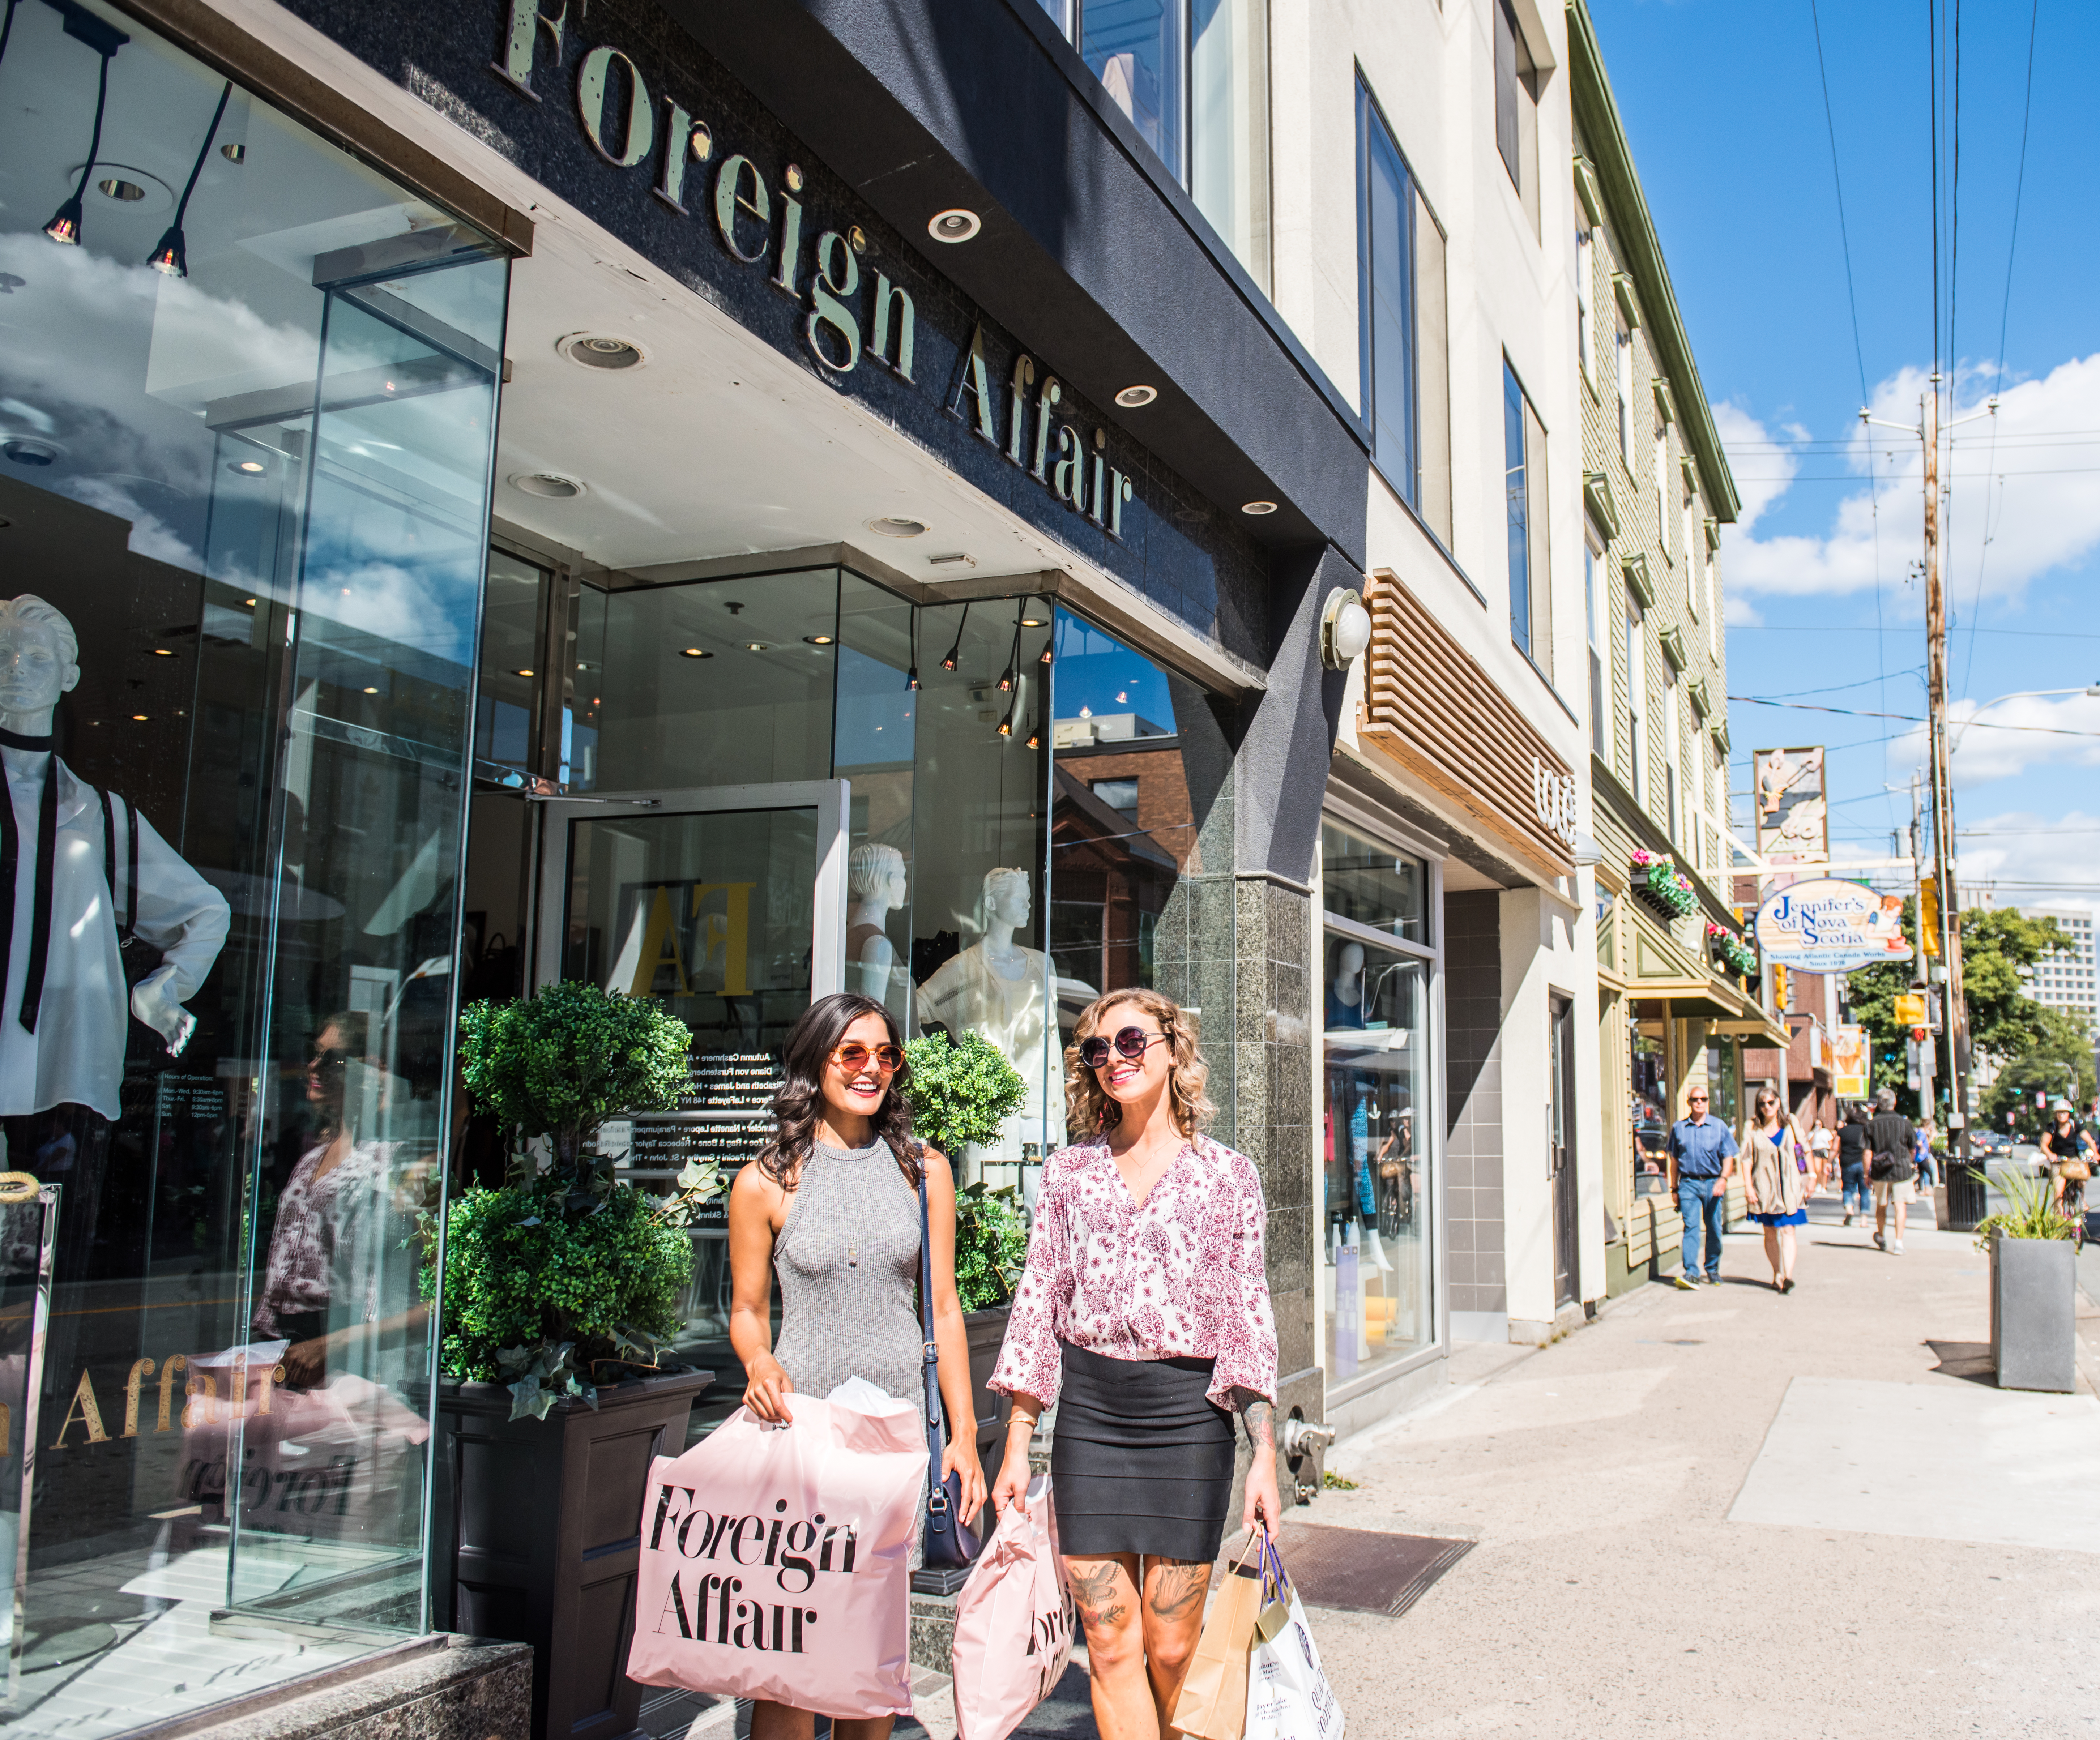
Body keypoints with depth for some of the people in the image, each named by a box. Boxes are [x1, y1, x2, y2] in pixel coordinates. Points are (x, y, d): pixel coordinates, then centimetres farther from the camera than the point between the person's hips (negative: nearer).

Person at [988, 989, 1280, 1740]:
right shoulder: (1069, 1170, 8)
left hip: (1189, 1412, -1)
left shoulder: (1228, 1174, 3)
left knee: (1172, 1649, 3)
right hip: (1088, 1412, 2)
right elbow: (1040, 1303, 9)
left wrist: (1265, 1455, -3)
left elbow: (1250, 1313, 2)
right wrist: (1017, 1446, 6)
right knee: (1110, 1645, 1)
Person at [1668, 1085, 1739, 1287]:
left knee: (1714, 1228, 6)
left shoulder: (1719, 1126, 6)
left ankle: (1713, 1270, 22)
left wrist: (1723, 1179, -12)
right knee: (1691, 1226, -12)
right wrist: (1674, 1188, 12)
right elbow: (1675, 1159, 14)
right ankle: (1691, 1272, -17)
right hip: (1689, 1183, -1)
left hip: (1713, 1183, 1)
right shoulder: (1678, 1128, 8)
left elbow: (1728, 1157, 4)